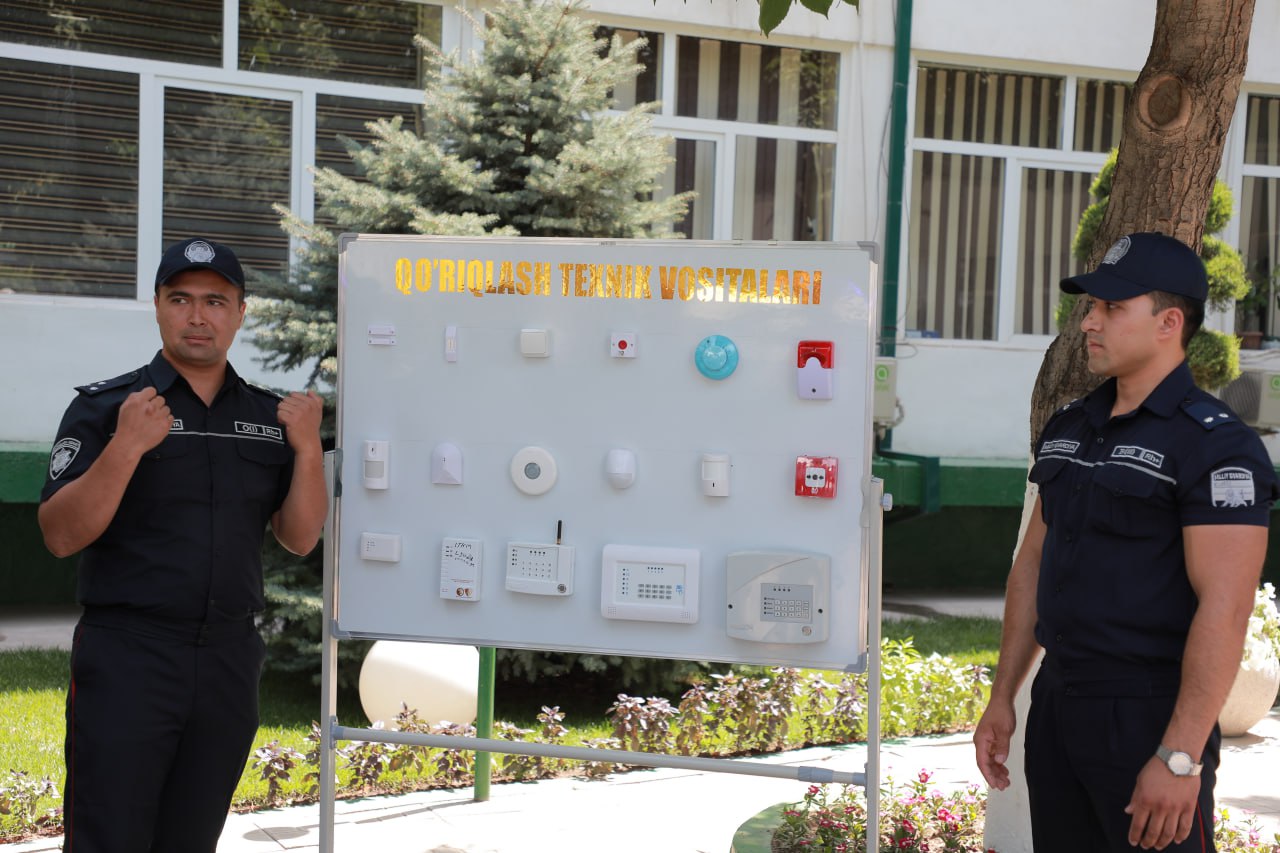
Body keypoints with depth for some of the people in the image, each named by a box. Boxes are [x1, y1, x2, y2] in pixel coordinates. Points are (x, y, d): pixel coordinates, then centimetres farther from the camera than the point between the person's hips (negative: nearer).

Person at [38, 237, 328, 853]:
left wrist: (308, 448, -7)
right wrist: (127, 447, -23)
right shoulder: (104, 407, -3)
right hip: (125, 659, -4)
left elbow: (300, 538, 7)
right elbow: (60, 536, -11)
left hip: (230, 661, 4)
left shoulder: (269, 416, 9)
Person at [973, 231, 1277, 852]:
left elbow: (1225, 608, -19)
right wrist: (1001, 699, 14)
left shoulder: (1215, 445, -13)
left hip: (1147, 718, -7)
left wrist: (1180, 758, -23)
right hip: (1057, 703, 7)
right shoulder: (1067, 428, 11)